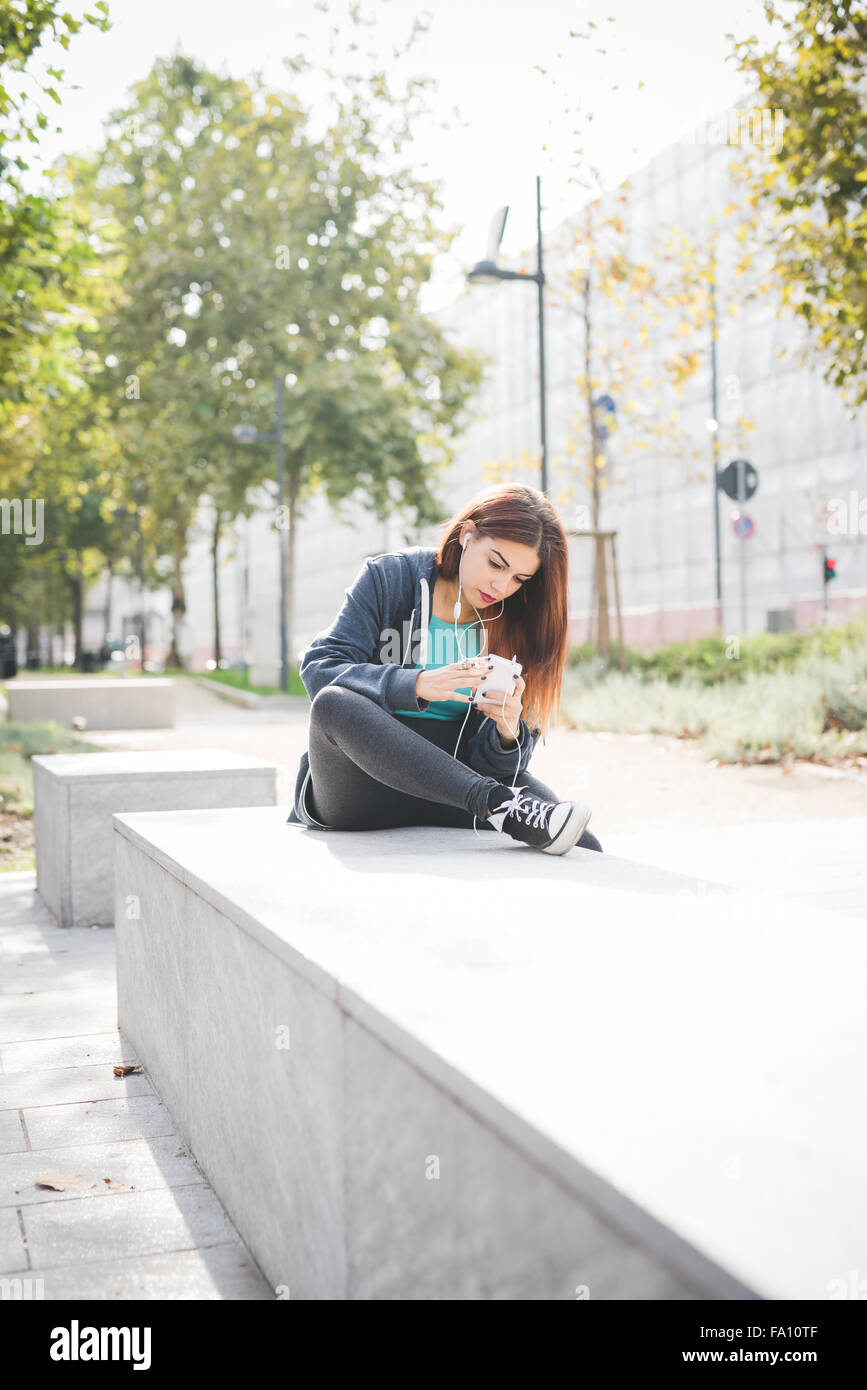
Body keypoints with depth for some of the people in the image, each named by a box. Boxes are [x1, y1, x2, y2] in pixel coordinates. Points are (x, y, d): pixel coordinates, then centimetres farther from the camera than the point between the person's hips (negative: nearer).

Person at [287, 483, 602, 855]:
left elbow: (486, 760, 1)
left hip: (447, 789, 1)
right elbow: (318, 669, -13)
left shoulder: (515, 625, 5)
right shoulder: (389, 578, 0)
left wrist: (508, 732, -23)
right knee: (335, 702, -37)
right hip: (364, 791, -1)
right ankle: (498, 803, -38)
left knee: (583, 847, -26)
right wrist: (416, 685, -26)